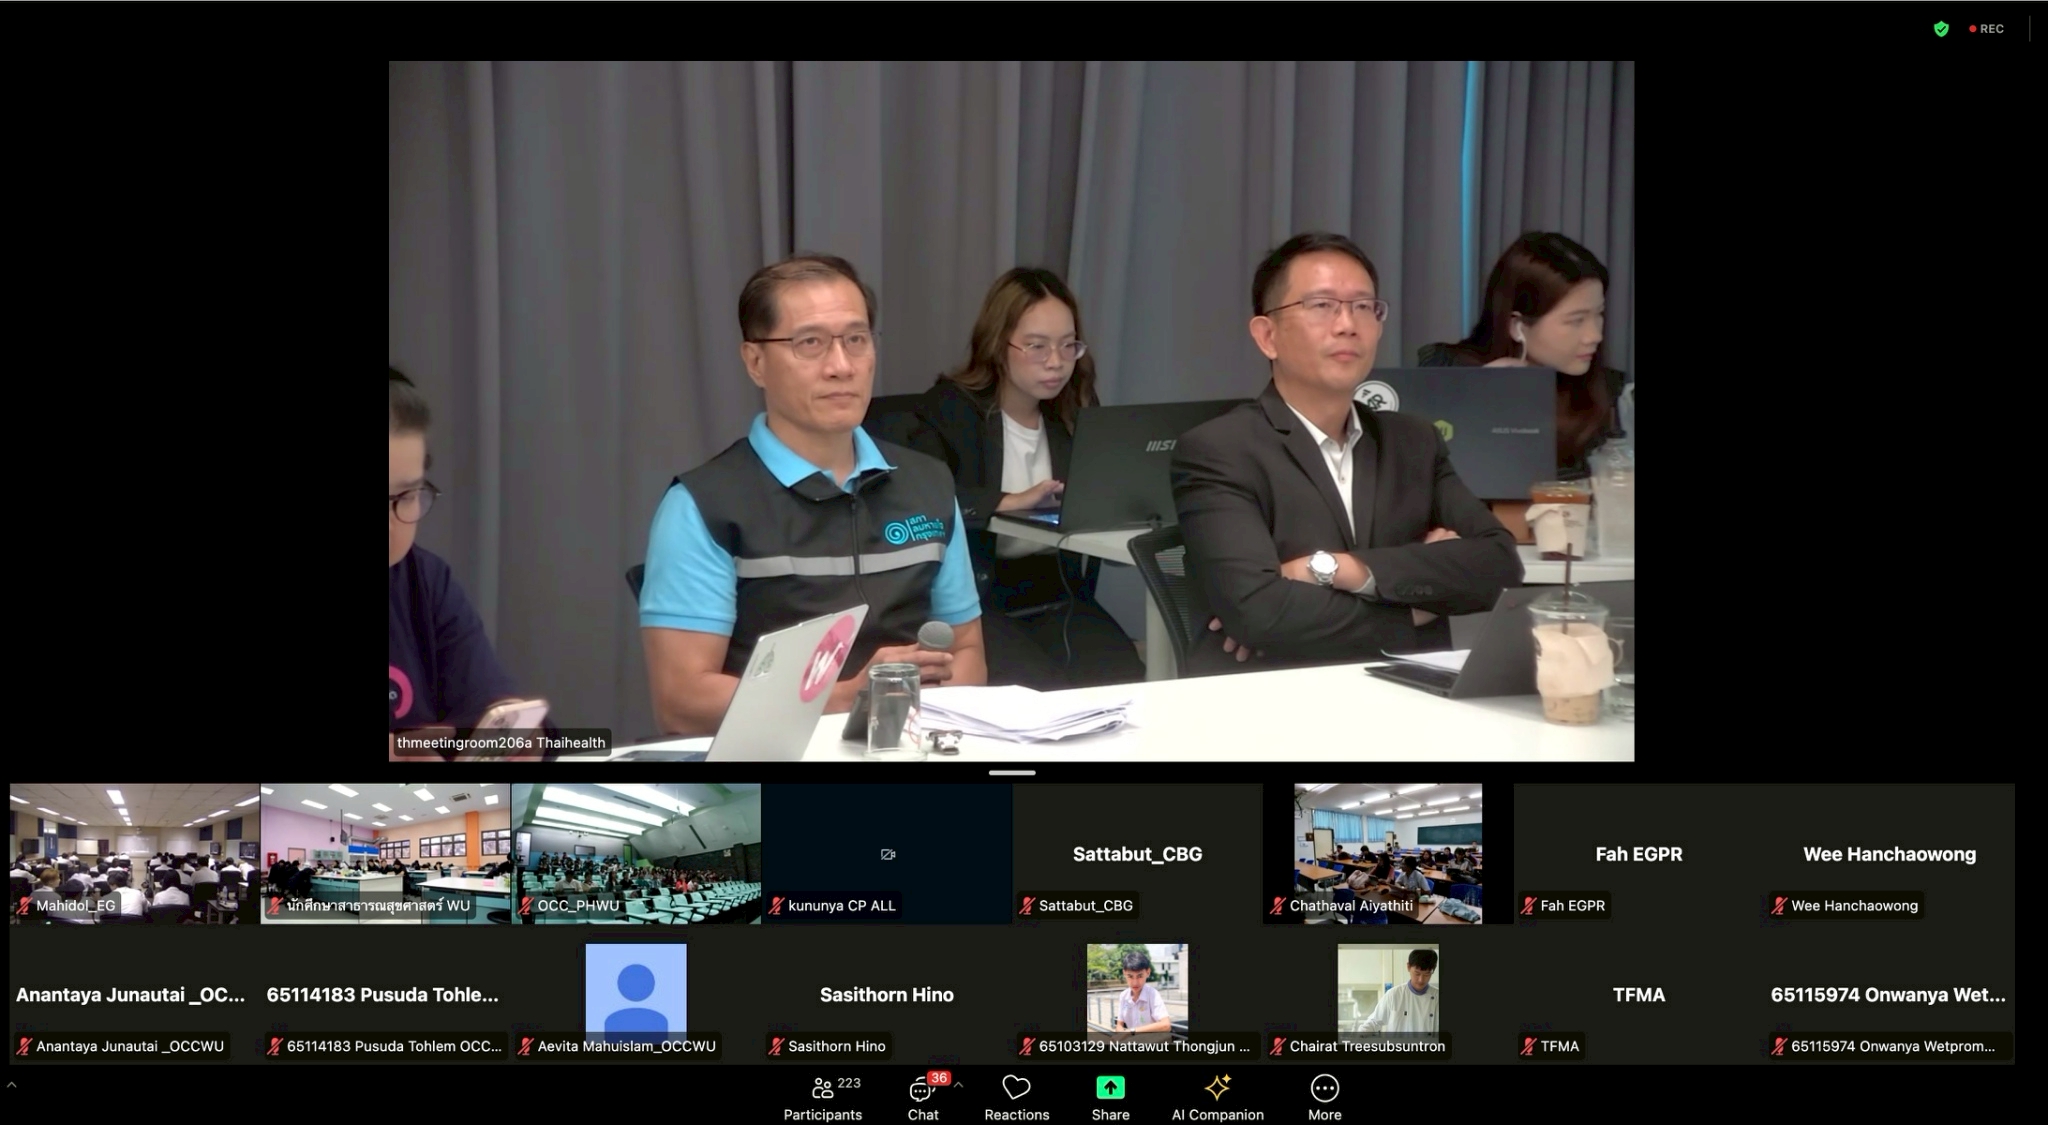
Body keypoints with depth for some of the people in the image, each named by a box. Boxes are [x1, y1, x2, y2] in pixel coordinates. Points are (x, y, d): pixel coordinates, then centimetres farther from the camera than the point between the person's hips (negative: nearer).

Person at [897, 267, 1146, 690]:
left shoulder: (1077, 415, 11)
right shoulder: (948, 409, -5)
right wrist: (1008, 502, -21)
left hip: (1059, 601, 5)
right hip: (975, 605, -4)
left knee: (1128, 688, -17)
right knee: (1040, 697, -26)